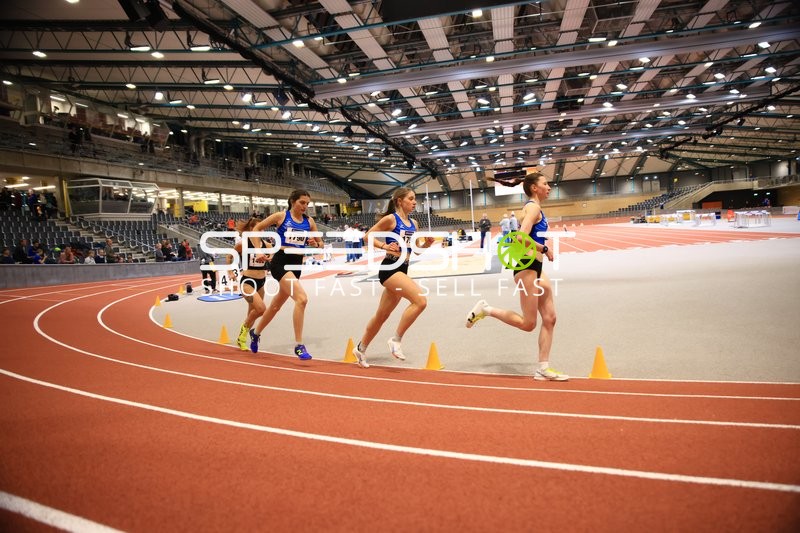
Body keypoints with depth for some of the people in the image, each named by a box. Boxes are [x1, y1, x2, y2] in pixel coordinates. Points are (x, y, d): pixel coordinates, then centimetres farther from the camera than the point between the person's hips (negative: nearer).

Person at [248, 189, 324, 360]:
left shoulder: (309, 221, 7)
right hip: (281, 262, -6)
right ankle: (299, 345, -18)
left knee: (276, 304, 20)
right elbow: (256, 229, 7)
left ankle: (256, 332, 46)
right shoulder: (281, 216, -4)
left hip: (297, 264, 6)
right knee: (302, 298, -25)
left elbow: (320, 244, 14)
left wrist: (315, 244, -8)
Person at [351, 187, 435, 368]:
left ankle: (361, 349, 32)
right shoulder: (390, 219, -8)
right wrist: (385, 246, -19)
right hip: (390, 269, -8)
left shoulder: (413, 223, 13)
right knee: (420, 301, -23)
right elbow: (367, 236, -6)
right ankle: (396, 339, -11)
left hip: (402, 270, 8)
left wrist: (427, 244, 1)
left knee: (382, 315, 16)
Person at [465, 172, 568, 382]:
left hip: (536, 268, 10)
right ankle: (486, 309, 8)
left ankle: (543, 369, 10)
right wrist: (545, 249, -15)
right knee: (528, 323, -4)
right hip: (527, 266, -10)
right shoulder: (533, 207, -11)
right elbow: (522, 237, -24)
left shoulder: (533, 207, 19)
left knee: (550, 318, 7)